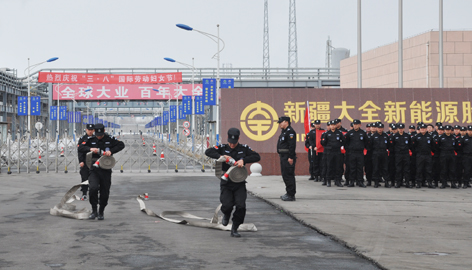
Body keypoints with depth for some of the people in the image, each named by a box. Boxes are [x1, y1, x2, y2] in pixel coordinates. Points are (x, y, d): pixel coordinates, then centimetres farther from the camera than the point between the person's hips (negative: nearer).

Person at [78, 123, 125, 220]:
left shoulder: (110, 139, 0)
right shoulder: (90, 140, 3)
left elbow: (121, 145, -5)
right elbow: (80, 148, -1)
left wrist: (111, 151, -20)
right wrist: (90, 149, -20)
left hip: (106, 171, 0)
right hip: (94, 170, 0)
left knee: (105, 193, 6)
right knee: (93, 188, -21)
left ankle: (101, 212, 27)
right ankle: (94, 211, -6)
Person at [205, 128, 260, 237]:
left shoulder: (244, 148, 3)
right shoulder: (223, 148, 1)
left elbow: (257, 157, -5)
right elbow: (208, 152, -9)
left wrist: (243, 160, -19)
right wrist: (221, 156, -23)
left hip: (239, 184, 1)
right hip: (226, 183, -1)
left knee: (241, 206, -12)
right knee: (227, 205, -16)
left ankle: (234, 229, 8)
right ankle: (226, 215, 23)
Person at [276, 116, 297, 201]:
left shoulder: (290, 131, -14)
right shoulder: (284, 131, 20)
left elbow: (292, 145, -21)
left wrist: (291, 157, -25)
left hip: (288, 158, -11)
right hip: (283, 157, 11)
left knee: (289, 176, -9)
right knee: (285, 175, 14)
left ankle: (291, 195, -7)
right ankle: (289, 193, 21)